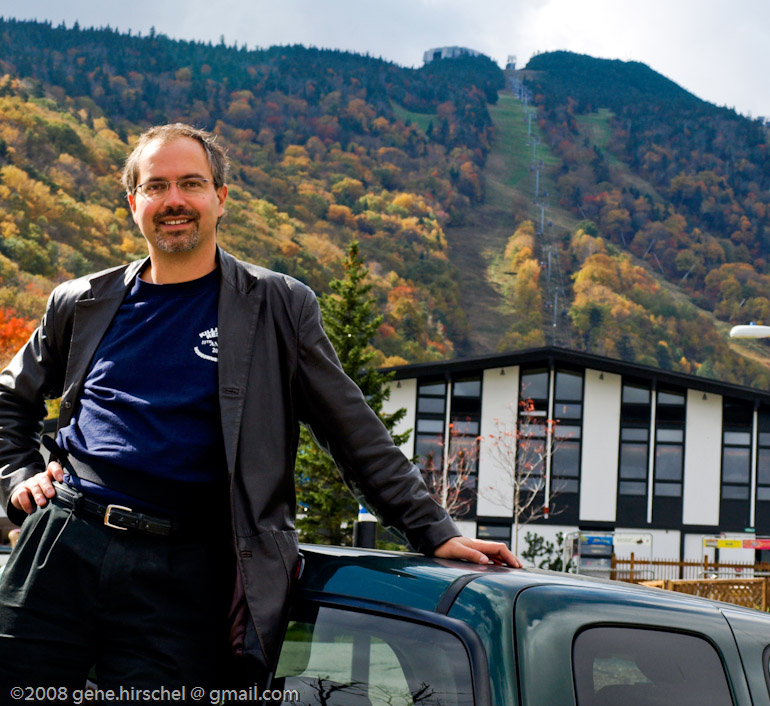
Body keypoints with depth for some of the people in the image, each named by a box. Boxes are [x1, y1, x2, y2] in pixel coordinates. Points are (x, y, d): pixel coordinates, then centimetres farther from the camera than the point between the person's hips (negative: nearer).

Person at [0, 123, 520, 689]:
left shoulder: (277, 308, 5)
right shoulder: (83, 304, 13)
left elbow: (357, 435, 5)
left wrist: (435, 532, 1)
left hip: (180, 573, -2)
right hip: (62, 542, 3)